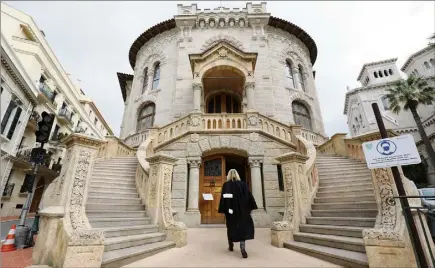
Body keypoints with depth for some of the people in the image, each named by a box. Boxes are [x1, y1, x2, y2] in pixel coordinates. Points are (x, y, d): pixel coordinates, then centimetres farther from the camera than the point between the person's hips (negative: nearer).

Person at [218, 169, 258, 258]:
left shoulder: (225, 185, -2)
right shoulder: (243, 184, -1)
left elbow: (223, 198, -6)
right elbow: (249, 196, -1)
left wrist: (223, 210, -2)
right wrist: (250, 208, 5)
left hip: (230, 210, 1)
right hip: (241, 210, -1)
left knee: (231, 228, 17)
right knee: (242, 227, 2)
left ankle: (231, 246, 28)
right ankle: (242, 248, -14)